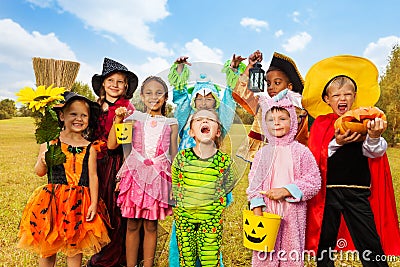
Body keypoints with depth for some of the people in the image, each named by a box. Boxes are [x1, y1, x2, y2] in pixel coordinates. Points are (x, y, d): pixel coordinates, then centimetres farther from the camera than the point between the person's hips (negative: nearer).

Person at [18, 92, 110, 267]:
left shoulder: (89, 148, 0)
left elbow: (92, 176, 0)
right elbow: (39, 172, 3)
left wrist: (94, 203, -4)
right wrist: (43, 162, -19)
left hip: (79, 202, 1)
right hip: (53, 200, 0)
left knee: (75, 246, 12)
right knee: (47, 246, 12)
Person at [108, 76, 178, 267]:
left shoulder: (171, 123, 7)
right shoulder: (135, 119, 5)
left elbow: (174, 155, 8)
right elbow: (111, 145, 0)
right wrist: (118, 120, -9)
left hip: (158, 177, 0)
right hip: (135, 174, 0)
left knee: (151, 225, 8)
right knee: (132, 225, 8)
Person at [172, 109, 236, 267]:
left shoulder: (224, 160, -9)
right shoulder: (182, 157, -6)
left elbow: (227, 186, 6)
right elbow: (175, 184, 8)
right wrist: (181, 203, 6)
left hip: (212, 218, -1)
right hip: (184, 215, 1)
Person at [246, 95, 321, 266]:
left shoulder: (300, 151, -3)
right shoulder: (262, 153, 3)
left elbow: (313, 181, -5)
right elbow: (254, 183, 4)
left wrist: (286, 191, -15)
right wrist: (257, 210, -4)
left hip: (293, 213, -1)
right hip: (267, 212, 2)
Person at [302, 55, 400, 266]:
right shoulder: (321, 123, 3)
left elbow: (375, 152, -9)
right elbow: (315, 157, -5)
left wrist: (374, 138, -31)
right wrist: (336, 143, -22)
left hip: (358, 192, 0)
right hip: (327, 191, 1)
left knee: (371, 246, 3)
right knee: (324, 242, 13)